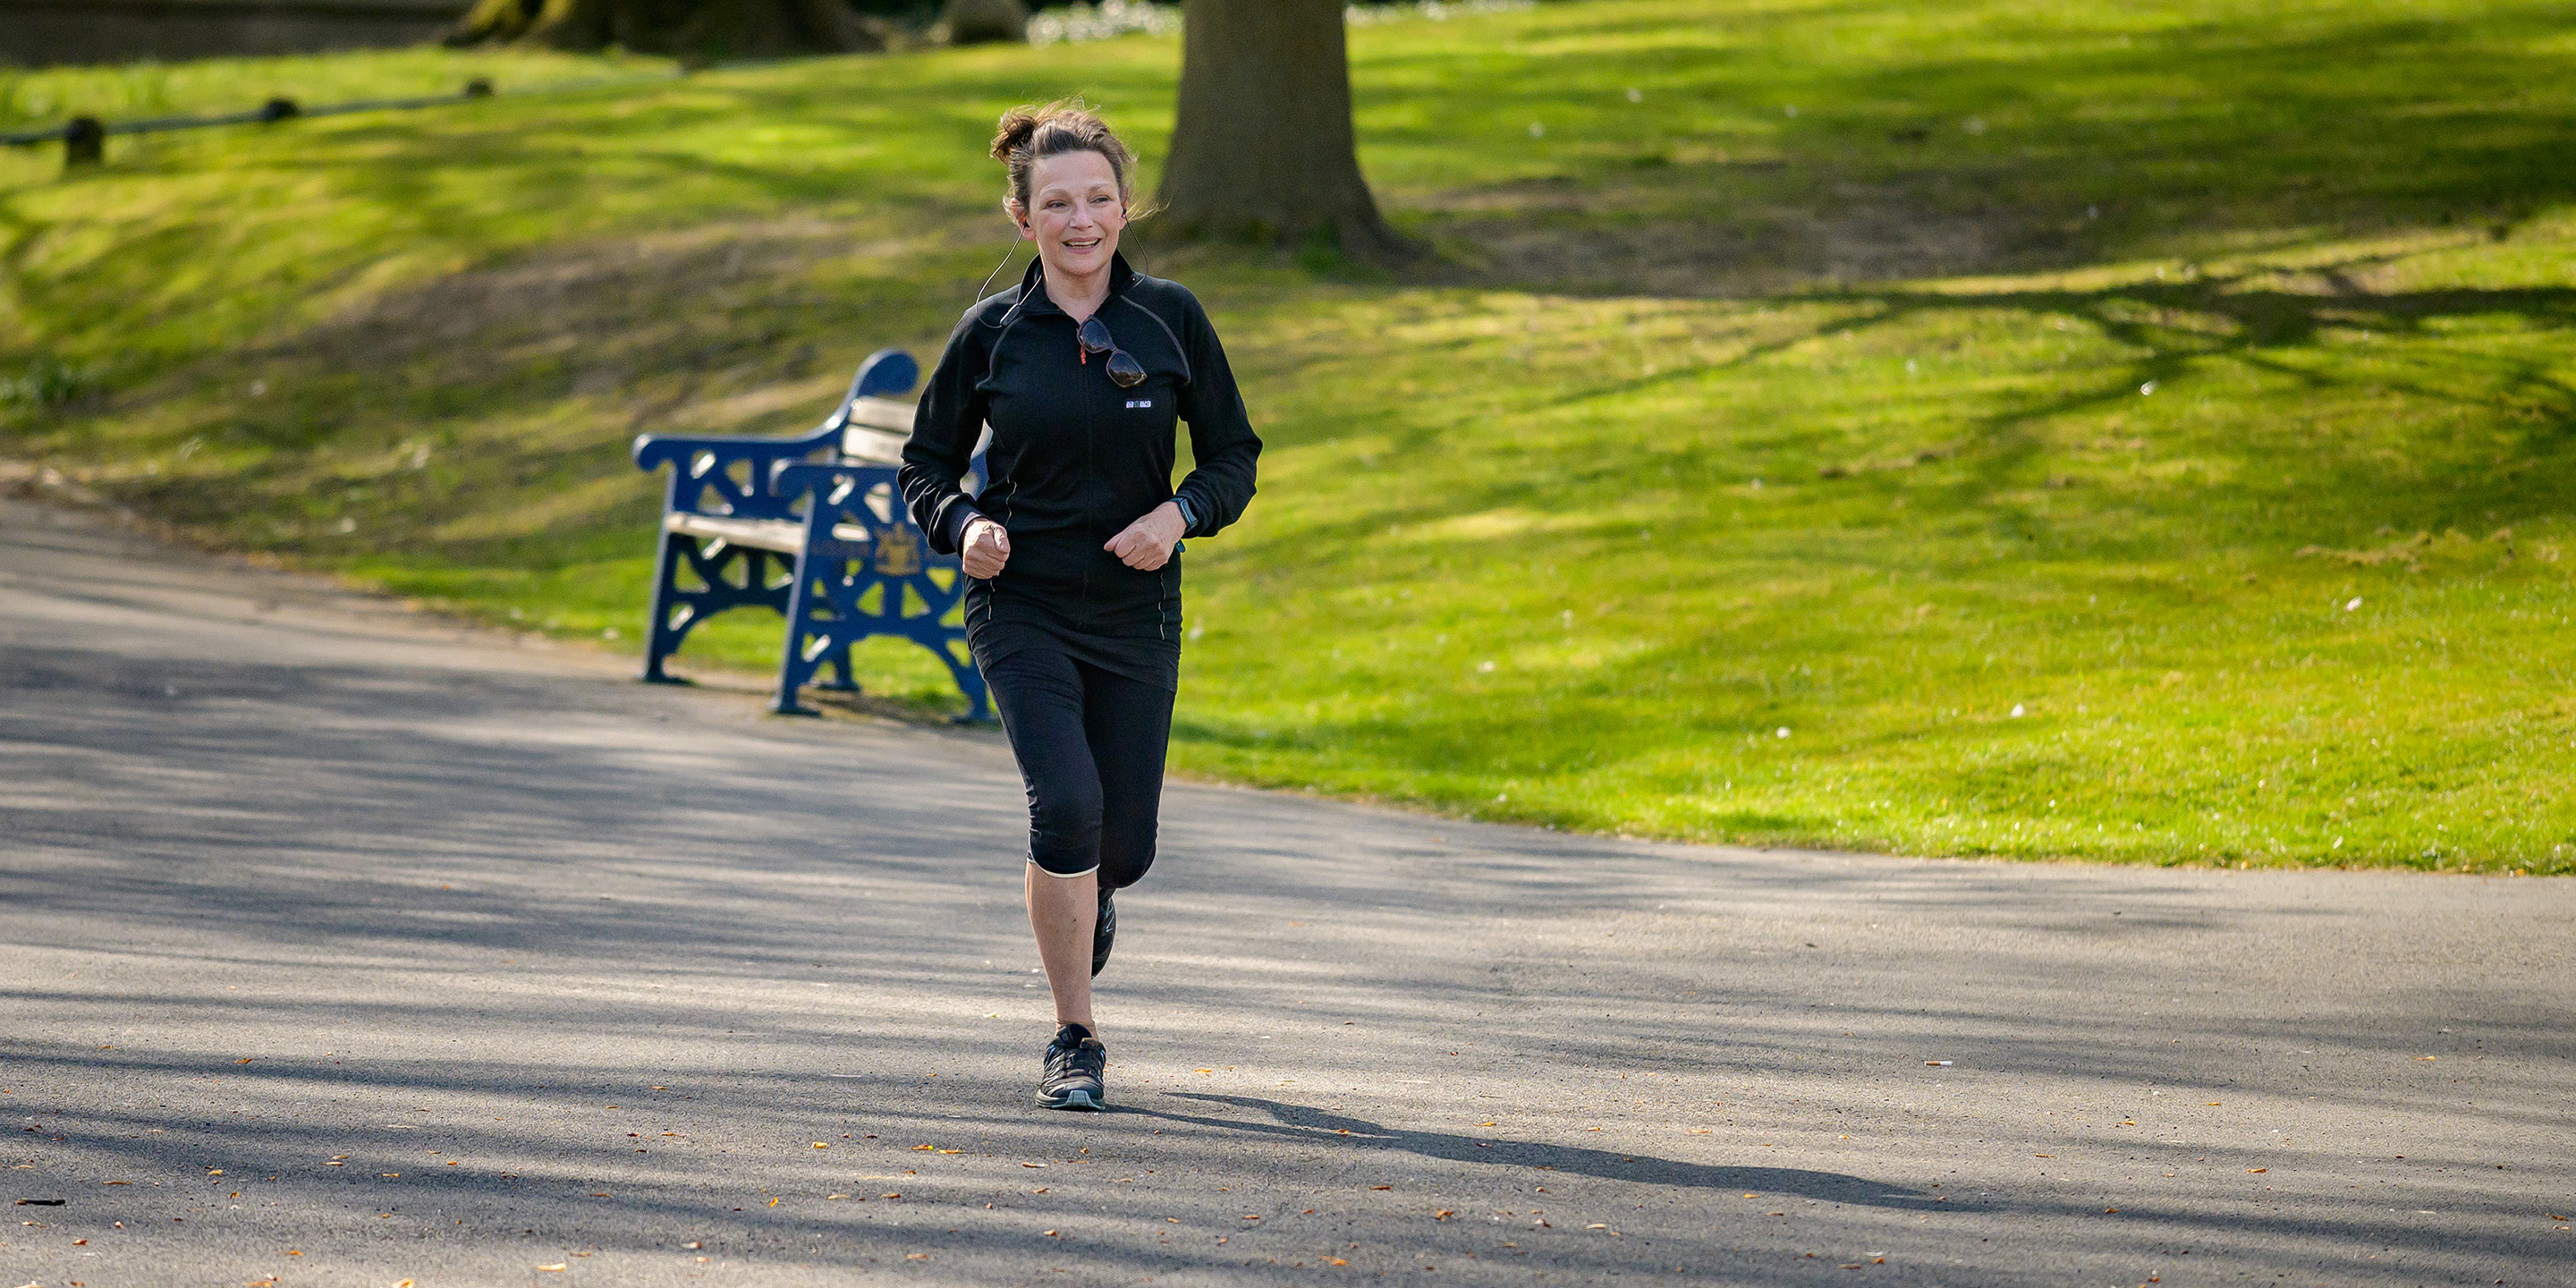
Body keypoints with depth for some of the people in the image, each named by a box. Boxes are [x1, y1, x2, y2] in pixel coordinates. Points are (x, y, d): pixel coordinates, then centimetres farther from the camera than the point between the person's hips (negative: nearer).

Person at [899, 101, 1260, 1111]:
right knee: (1066, 803, -20)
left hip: (1135, 613, 2)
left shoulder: (1170, 320, -2)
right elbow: (926, 464, 6)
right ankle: (1074, 1041, -5)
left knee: (1123, 847, 5)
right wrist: (963, 526, -15)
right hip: (1021, 609, -2)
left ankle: (1083, 902, 46)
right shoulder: (992, 333, -3)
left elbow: (1234, 456, 4)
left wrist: (1179, 514, -15)